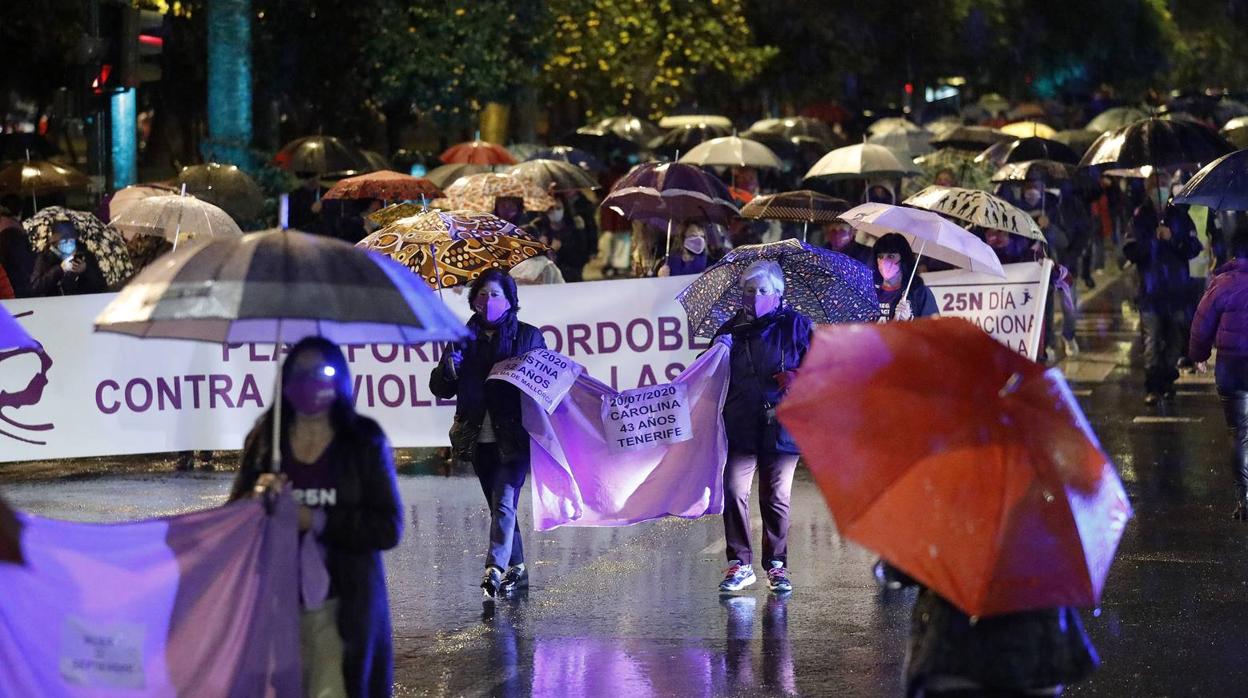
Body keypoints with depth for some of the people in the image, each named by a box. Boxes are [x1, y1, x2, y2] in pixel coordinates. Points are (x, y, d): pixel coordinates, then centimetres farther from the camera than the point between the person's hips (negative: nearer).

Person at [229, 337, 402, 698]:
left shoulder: (364, 442, -1)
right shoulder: (264, 443, 6)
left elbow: (388, 528, -6)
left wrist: (317, 520, -16)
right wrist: (257, 499, -13)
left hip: (340, 609, -2)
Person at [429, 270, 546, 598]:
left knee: (504, 502, -18)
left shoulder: (528, 336, 3)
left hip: (514, 435, -4)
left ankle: (495, 569, -27)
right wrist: (448, 368, -12)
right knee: (499, 505, 13)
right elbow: (440, 389, 9)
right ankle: (517, 568, 24)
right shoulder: (465, 338, 10)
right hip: (480, 438, 4)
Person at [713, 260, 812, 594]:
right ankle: (739, 564, -1)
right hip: (740, 426, 2)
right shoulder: (732, 329, 14)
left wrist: (798, 378, -16)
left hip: (780, 425, -2)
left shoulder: (796, 325, 6)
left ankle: (776, 566, 15)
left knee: (776, 498, 4)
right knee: (734, 493, -8)